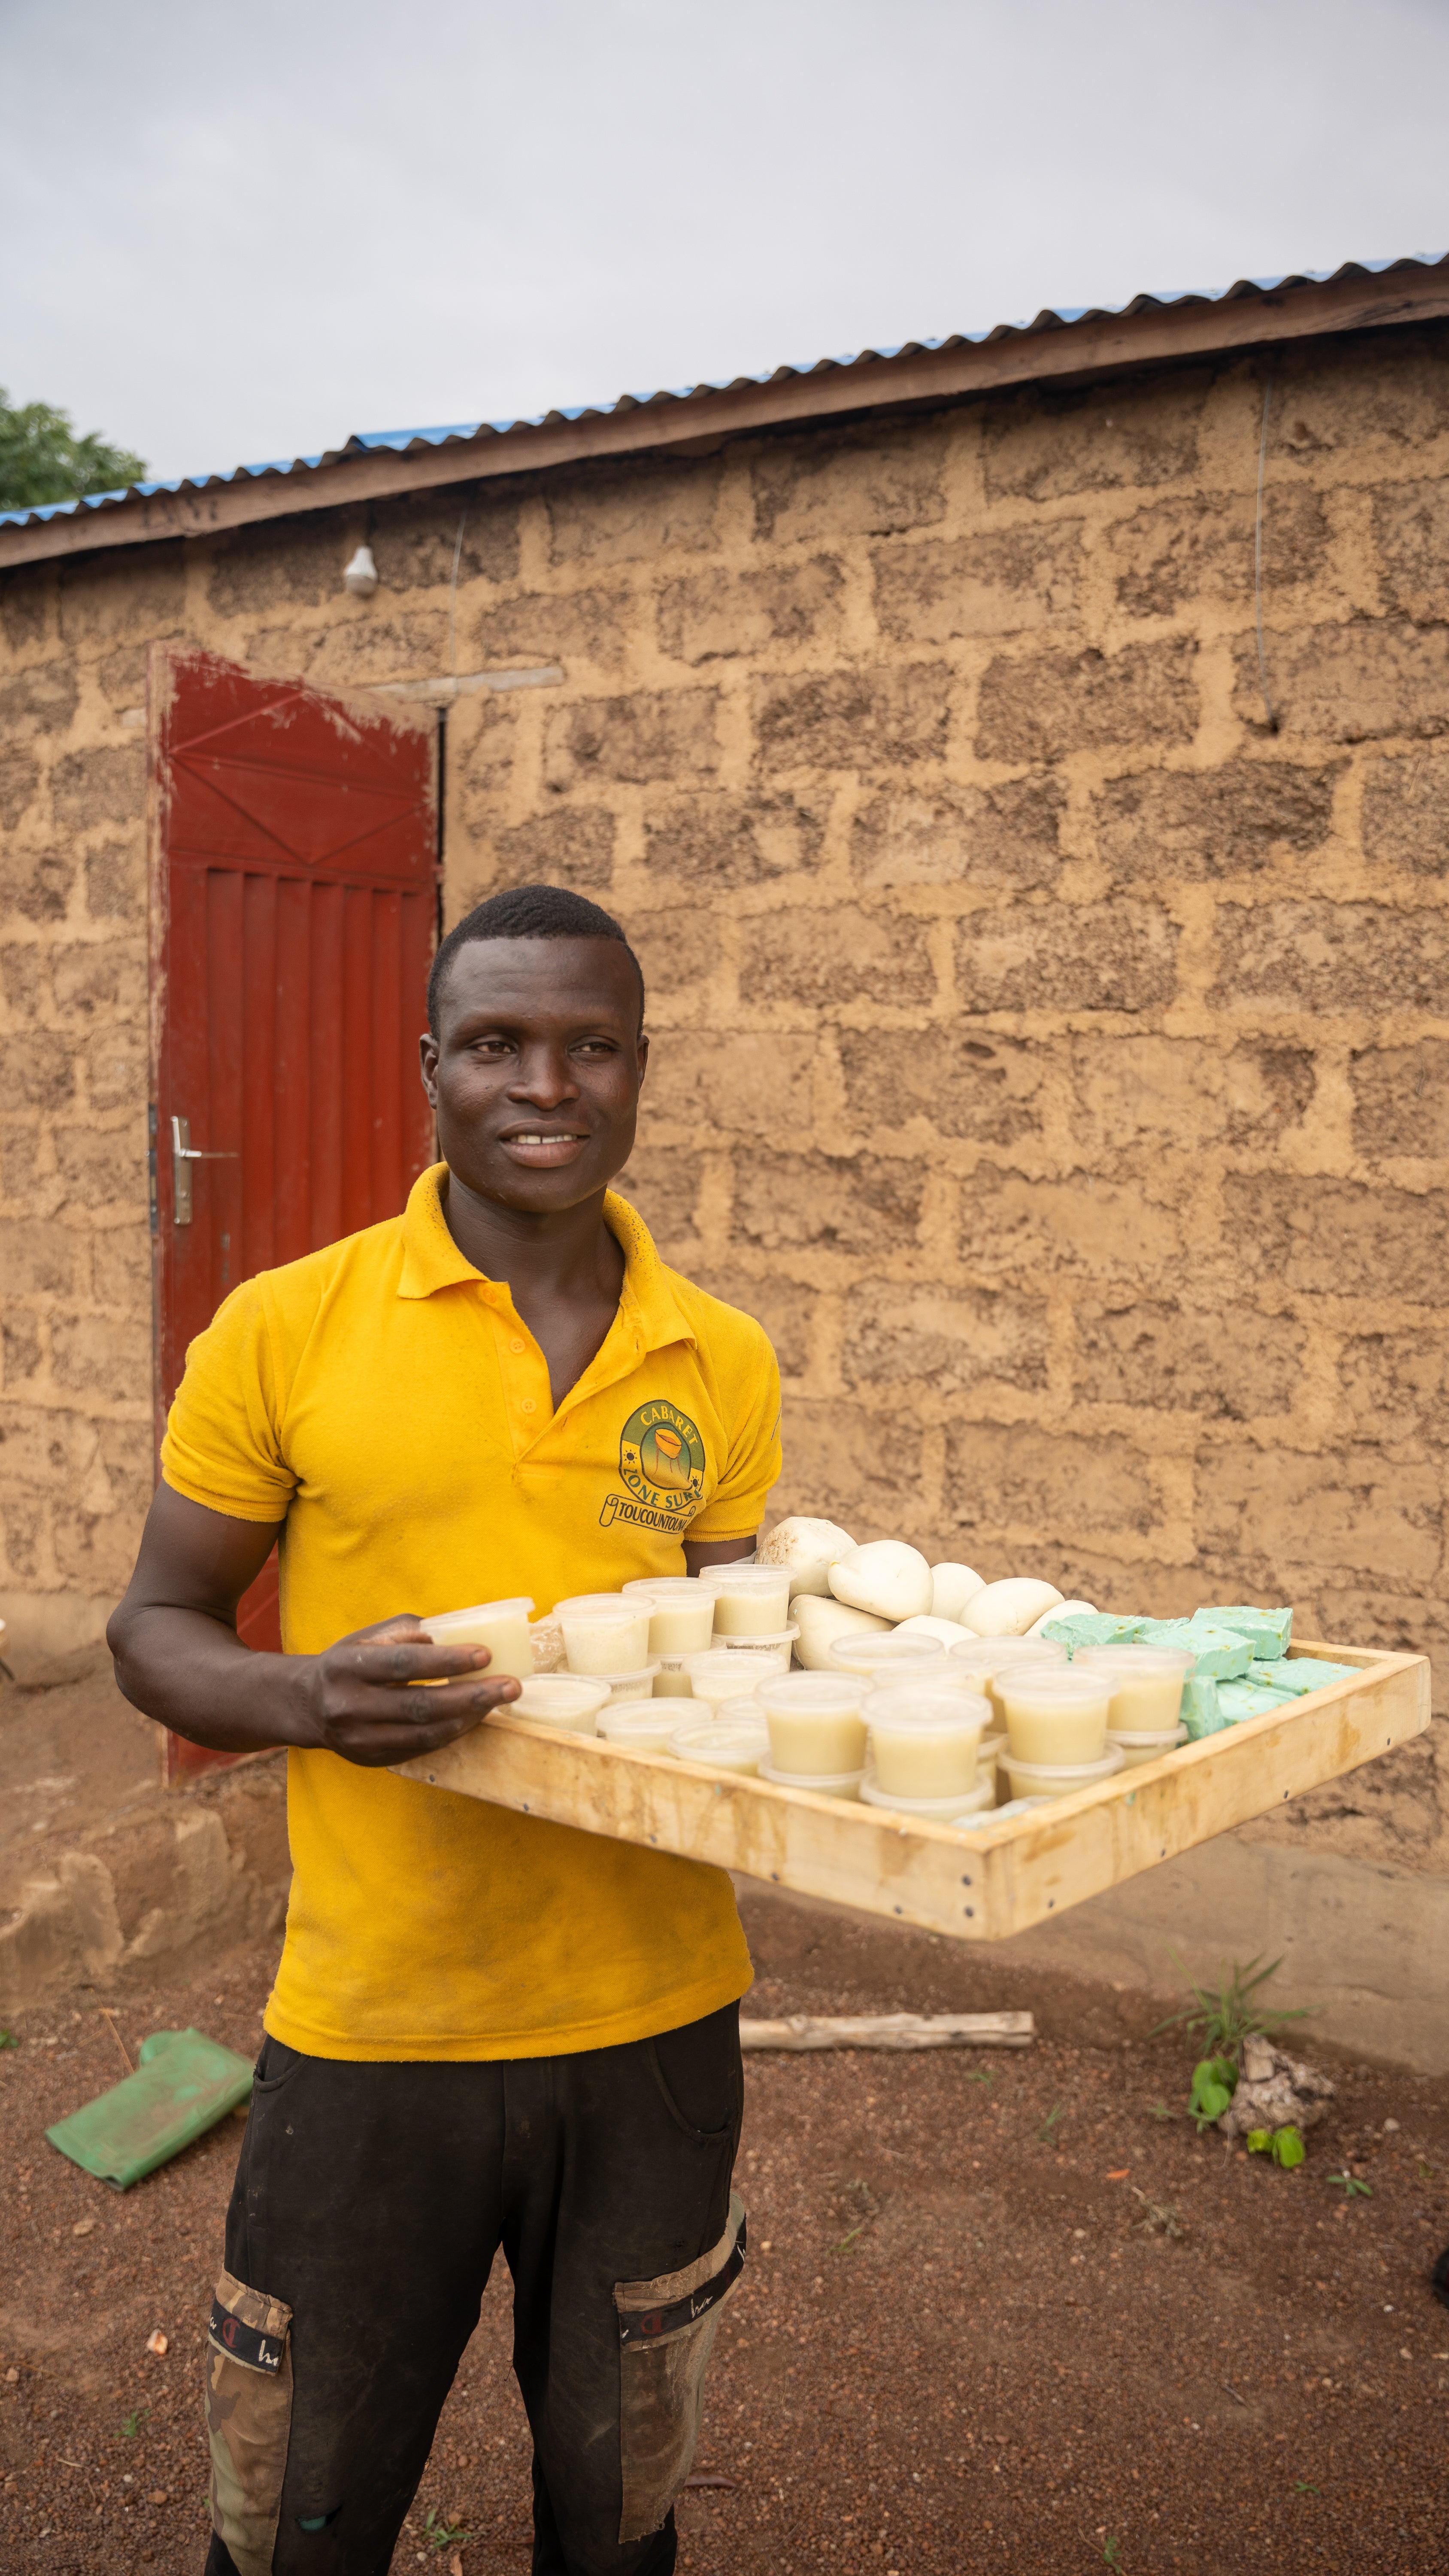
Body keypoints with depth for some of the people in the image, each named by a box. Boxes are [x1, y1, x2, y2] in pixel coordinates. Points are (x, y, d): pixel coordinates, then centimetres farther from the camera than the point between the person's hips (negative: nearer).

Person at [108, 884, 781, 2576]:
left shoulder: (723, 1366, 0)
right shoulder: (287, 1331, -9)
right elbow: (155, 1629, -2)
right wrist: (309, 1697, -22)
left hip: (655, 2020, 3)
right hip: (371, 2033, -2)